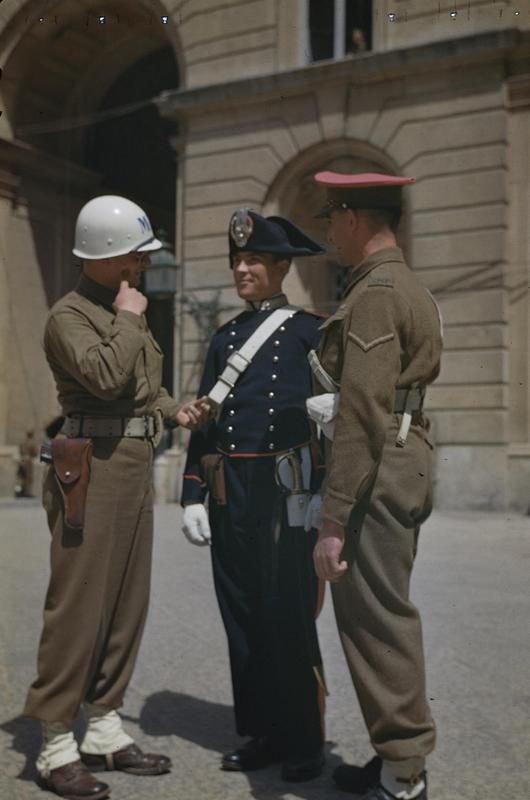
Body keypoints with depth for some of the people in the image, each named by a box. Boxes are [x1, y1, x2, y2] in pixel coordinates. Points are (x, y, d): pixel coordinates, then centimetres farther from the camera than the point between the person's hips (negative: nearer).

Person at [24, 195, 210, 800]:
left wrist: (176, 410, 12)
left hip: (136, 461, 9)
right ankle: (56, 748, 4)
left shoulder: (126, 309, 19)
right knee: (80, 602, -6)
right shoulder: (69, 314, -8)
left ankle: (103, 732, 22)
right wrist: (128, 320, -13)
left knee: (127, 602, 11)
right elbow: (103, 376, -26)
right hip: (92, 464, -9)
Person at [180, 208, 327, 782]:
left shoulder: (309, 330, 2)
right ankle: (261, 734, 22)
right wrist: (193, 495, 6)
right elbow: (203, 420, 14)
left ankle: (304, 744, 13)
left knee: (288, 614, -2)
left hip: (287, 487, -5)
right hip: (229, 493, 5)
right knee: (241, 615, 8)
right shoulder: (225, 337, 16)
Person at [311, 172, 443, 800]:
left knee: (376, 621, -4)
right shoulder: (410, 288, 17)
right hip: (405, 466, 10)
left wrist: (333, 520, -22)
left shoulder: (373, 293, -15)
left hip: (375, 475, -10)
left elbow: (362, 413, -22)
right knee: (383, 617, 16)